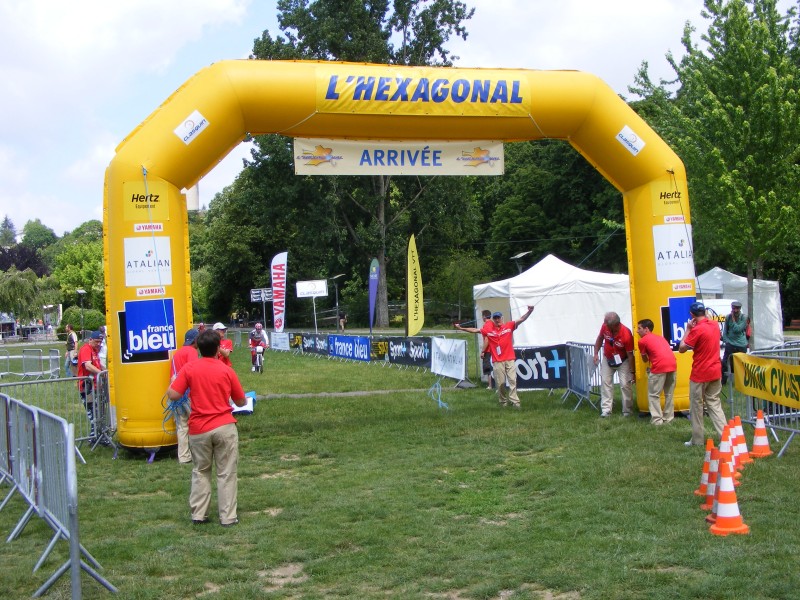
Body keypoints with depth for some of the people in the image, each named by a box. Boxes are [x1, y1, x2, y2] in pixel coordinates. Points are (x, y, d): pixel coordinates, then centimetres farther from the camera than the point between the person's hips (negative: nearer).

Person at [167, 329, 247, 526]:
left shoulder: (189, 368, -4)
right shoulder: (227, 371, -2)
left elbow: (172, 395, -8)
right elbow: (241, 402, 5)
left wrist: (173, 380, 12)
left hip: (199, 429, 1)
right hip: (224, 428, -1)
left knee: (200, 472, 16)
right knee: (227, 473, 6)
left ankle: (198, 514, 16)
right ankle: (228, 517, 6)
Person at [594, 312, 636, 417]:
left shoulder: (626, 334, -32)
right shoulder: (605, 326, -21)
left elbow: (630, 355, -24)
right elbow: (600, 338, 1)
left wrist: (632, 372, -20)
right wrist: (596, 354, -2)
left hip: (622, 361, -4)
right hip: (607, 359, 4)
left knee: (625, 384, -6)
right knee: (606, 382, 2)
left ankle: (627, 411, 6)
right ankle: (606, 410, 5)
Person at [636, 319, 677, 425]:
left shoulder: (642, 340, 9)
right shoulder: (660, 337, 26)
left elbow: (645, 360, 19)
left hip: (660, 366, -6)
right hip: (672, 364, 6)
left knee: (653, 395, 5)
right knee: (669, 394, 18)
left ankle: (657, 420, 2)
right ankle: (668, 418, 21)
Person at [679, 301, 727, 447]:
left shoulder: (697, 330, -19)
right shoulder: (715, 325, 5)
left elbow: (682, 349, -13)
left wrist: (688, 330, -6)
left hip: (700, 374, -6)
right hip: (716, 372, 7)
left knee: (696, 405, 6)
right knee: (714, 403, 12)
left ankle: (698, 440, 11)